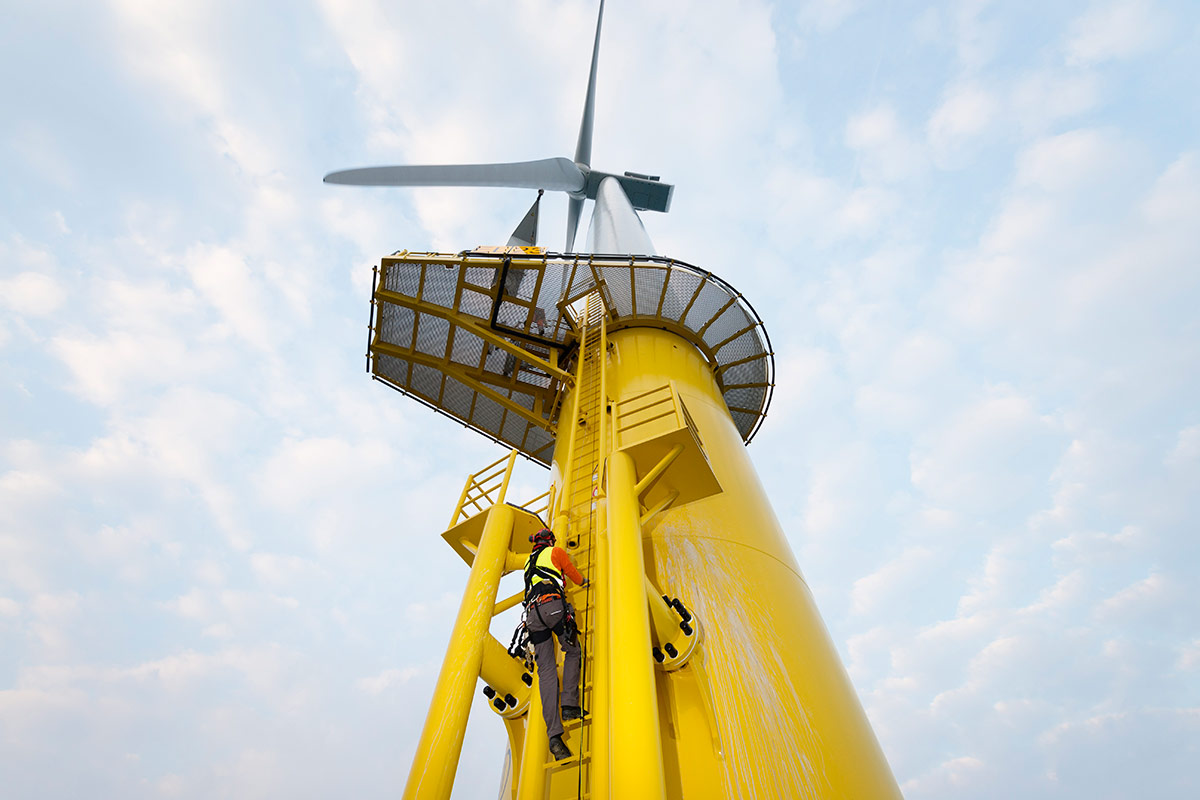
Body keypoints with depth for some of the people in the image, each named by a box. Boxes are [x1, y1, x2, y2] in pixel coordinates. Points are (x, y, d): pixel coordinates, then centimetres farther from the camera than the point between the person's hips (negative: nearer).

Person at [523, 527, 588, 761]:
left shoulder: (529, 562, 33)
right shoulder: (555, 552, 15)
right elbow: (573, 574, 25)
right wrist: (583, 581, 46)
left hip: (532, 613, 5)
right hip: (552, 605, -5)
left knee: (546, 671, -2)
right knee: (573, 652, 16)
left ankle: (554, 734, -12)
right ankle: (569, 705, 0)